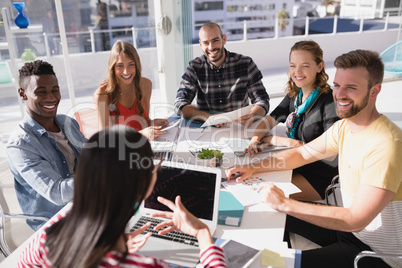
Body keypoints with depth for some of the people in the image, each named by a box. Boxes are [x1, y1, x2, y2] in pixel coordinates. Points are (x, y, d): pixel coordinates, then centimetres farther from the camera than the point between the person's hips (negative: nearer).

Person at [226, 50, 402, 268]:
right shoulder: (344, 127, -2)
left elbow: (356, 219, -31)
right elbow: (301, 154, 7)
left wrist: (285, 204, -29)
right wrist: (253, 167, -5)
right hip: (348, 225, 8)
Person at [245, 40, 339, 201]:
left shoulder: (329, 100, -16)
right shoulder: (294, 96, 5)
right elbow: (268, 122, 10)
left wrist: (288, 142, -17)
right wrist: (255, 140, -12)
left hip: (321, 175, -6)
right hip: (296, 165, 6)